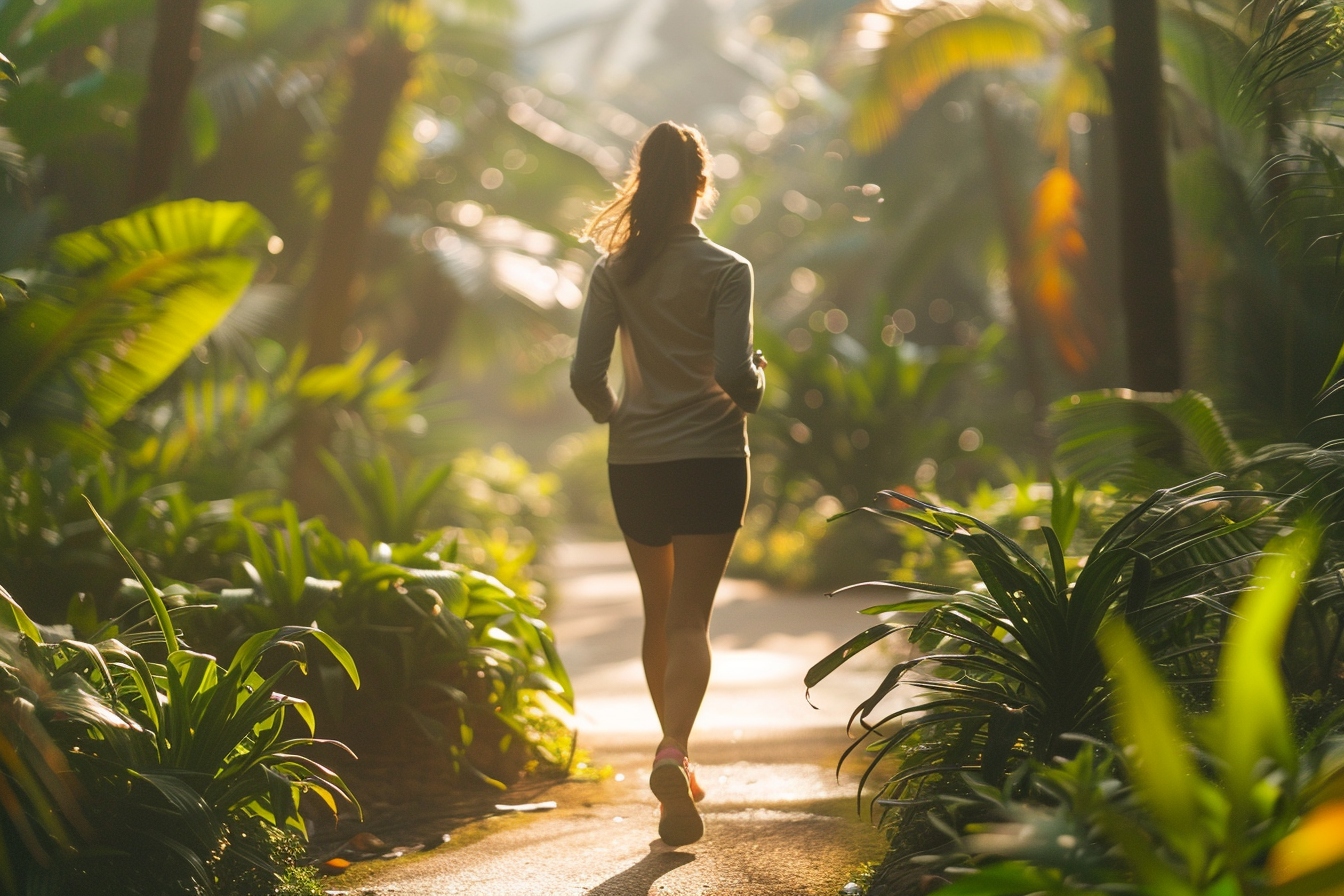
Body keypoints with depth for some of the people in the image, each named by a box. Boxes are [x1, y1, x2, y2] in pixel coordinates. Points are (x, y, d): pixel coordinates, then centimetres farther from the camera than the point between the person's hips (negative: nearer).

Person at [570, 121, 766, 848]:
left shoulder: (614, 271, 1)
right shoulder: (725, 270, -7)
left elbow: (585, 375, -4)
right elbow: (734, 373, -15)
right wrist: (756, 386, 8)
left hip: (634, 462, 3)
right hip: (709, 459, -3)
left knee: (659, 614, 18)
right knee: (691, 618, -3)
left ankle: (675, 759, 27)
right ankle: (672, 754, -25)